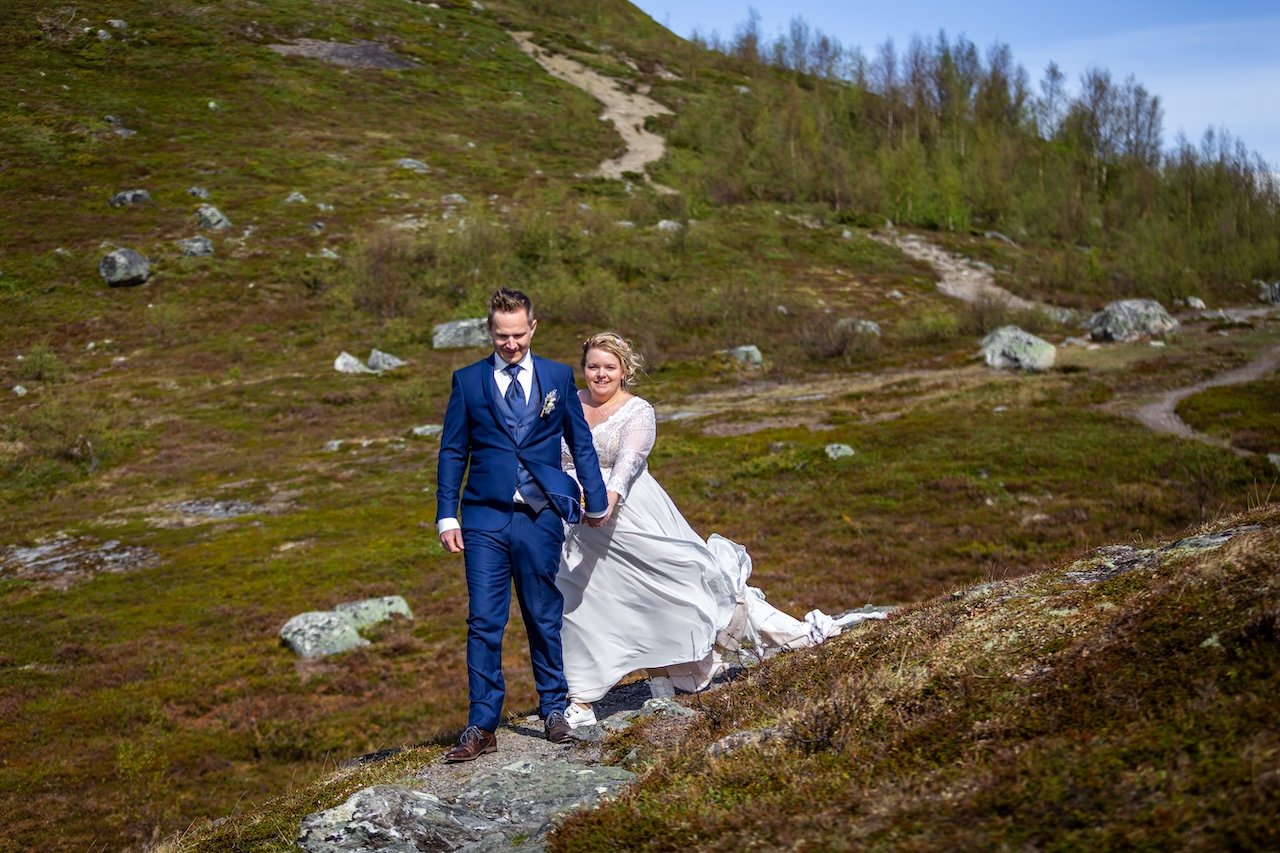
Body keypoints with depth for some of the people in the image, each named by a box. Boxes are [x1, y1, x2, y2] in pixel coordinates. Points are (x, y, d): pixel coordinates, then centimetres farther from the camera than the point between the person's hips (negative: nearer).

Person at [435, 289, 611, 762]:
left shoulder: (558, 377, 6)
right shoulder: (468, 381, 4)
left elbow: (580, 443, 11)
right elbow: (452, 452, 5)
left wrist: (596, 500, 11)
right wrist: (447, 516, 0)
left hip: (541, 516, 0)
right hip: (485, 518, 0)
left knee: (544, 618, 10)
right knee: (483, 623, -2)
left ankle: (553, 708, 26)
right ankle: (481, 726, 4)